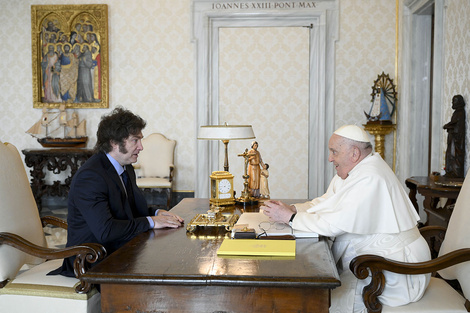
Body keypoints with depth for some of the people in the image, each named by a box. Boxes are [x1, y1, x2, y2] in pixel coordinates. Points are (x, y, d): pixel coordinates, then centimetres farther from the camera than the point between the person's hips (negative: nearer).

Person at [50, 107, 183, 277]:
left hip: (119, 250, 9)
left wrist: (156, 213, -2)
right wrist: (150, 221, -21)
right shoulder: (90, 176, -21)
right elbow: (105, 231, -29)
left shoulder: (126, 168, 8)